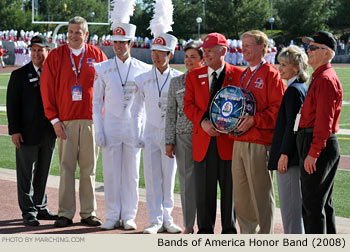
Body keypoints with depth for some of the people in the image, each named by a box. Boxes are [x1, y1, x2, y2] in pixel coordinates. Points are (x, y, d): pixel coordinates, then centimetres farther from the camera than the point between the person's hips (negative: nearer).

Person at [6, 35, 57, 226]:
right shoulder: (19, 75, -1)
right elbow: (12, 104, -4)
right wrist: (14, 130, -11)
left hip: (48, 133, 4)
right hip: (27, 133, -4)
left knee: (43, 173, 12)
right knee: (26, 175, -1)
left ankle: (40, 208, 22)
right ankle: (28, 211, 5)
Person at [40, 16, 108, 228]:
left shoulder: (97, 55, 6)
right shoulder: (56, 56, 4)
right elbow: (47, 89, 2)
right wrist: (54, 119, -4)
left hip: (91, 121, 1)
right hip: (65, 121, -1)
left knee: (89, 168, 4)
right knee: (66, 168, -1)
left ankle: (89, 213, 10)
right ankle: (65, 214, 3)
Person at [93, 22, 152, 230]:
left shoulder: (144, 69, 3)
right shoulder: (103, 69, 3)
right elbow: (97, 102, 5)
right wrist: (98, 131, -3)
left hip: (134, 127, 0)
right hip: (111, 126, 0)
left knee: (131, 174, 3)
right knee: (111, 173, 2)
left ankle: (129, 216, 11)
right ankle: (113, 216, 10)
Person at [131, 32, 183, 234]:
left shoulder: (179, 79, 0)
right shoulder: (143, 79, 4)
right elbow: (136, 109, 10)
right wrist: (136, 136, 3)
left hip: (171, 134, -1)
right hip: (151, 133, 1)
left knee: (169, 178, 3)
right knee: (152, 178, 0)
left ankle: (167, 218, 13)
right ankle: (156, 221, 6)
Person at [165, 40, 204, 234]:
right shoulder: (176, 82, 9)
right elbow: (171, 113, 10)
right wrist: (169, 141, 5)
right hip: (183, 136, 2)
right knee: (186, 180, 4)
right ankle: (188, 226, 13)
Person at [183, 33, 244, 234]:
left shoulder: (239, 75, 1)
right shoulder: (194, 76, 10)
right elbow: (188, 105, 6)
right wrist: (203, 121, -11)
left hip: (230, 140, -2)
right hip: (203, 141, 2)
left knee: (230, 187, 4)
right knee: (204, 188, 4)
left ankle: (229, 230, 15)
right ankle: (205, 230, 14)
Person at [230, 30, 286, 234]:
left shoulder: (271, 74, -6)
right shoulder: (244, 75, 19)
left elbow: (279, 108, -13)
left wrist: (254, 120, -21)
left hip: (259, 144, -8)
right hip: (239, 141, 8)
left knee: (261, 194, -4)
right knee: (240, 194, 11)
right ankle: (247, 235, 21)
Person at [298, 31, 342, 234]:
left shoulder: (326, 79, -15)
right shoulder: (320, 77, 18)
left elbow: (324, 120, -22)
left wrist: (313, 153, -24)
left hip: (320, 146, -11)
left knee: (312, 204, -9)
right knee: (324, 203, 16)